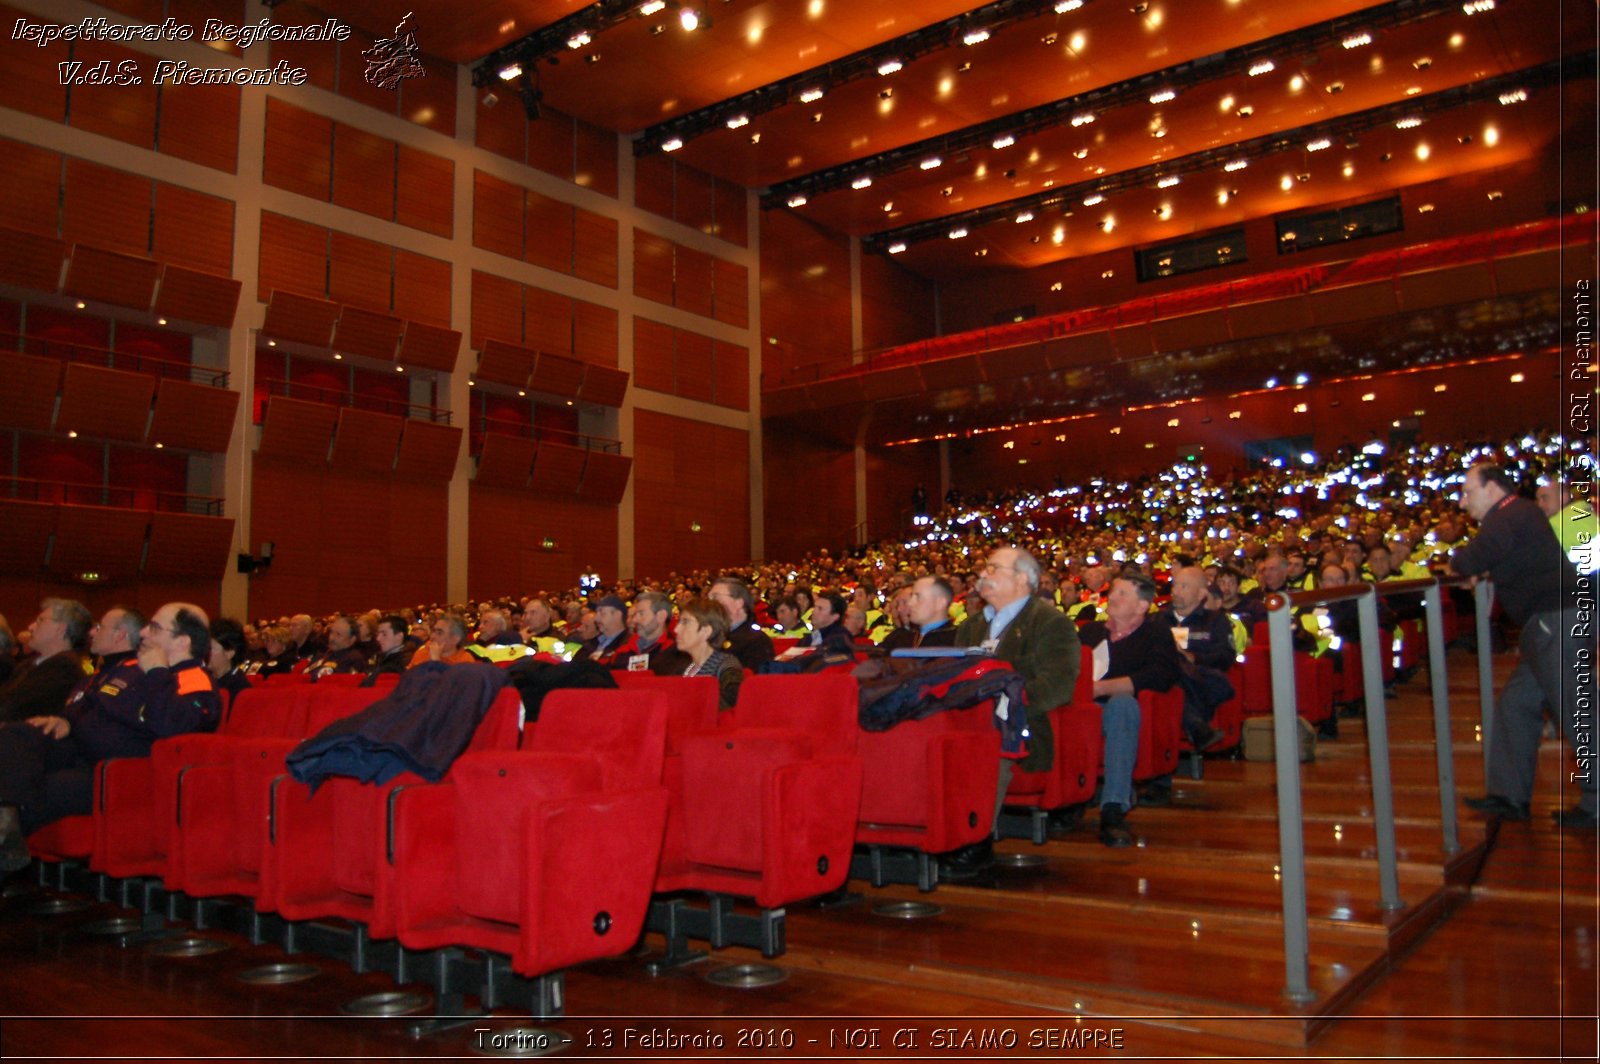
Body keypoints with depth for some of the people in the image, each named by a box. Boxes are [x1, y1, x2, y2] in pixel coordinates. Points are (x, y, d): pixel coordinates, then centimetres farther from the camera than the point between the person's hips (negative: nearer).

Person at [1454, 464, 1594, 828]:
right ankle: (1510, 797, 17)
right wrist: (1474, 569, 8)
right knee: (1517, 704, 12)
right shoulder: (1519, 514, 22)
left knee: (1576, 711, -5)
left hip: (1556, 621, -11)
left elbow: (1472, 562, -22)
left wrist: (1456, 559, -2)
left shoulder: (1507, 516, -11)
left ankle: (1595, 804, 1)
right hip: (1551, 624, 11)